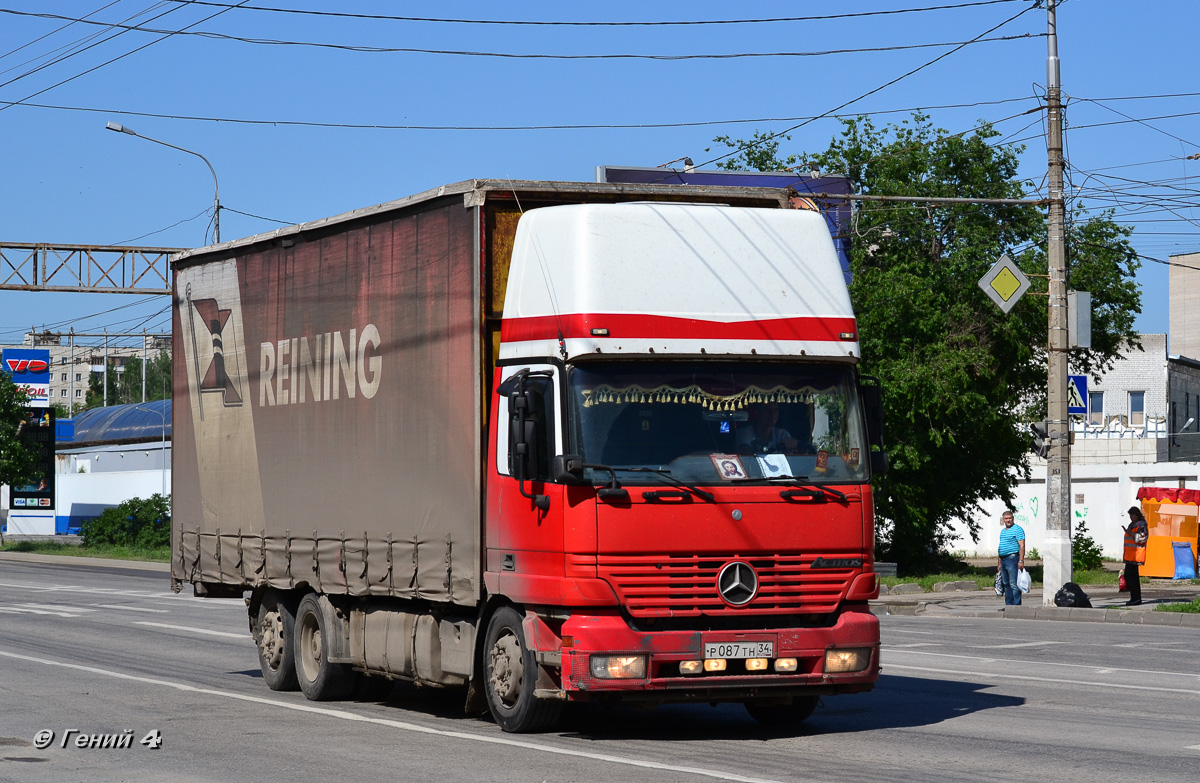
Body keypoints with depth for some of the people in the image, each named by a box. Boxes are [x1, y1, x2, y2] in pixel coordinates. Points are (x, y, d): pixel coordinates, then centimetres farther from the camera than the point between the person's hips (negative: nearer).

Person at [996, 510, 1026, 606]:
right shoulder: (1003, 531, 20)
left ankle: (1016, 604, -11)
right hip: (1003, 560, 9)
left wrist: (1021, 561, -20)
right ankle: (1008, 604, 14)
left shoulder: (1017, 529, -6)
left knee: (1014, 584, -11)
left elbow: (1022, 545, -13)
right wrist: (999, 563, 22)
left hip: (1013, 558, -9)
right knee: (1006, 583, 10)